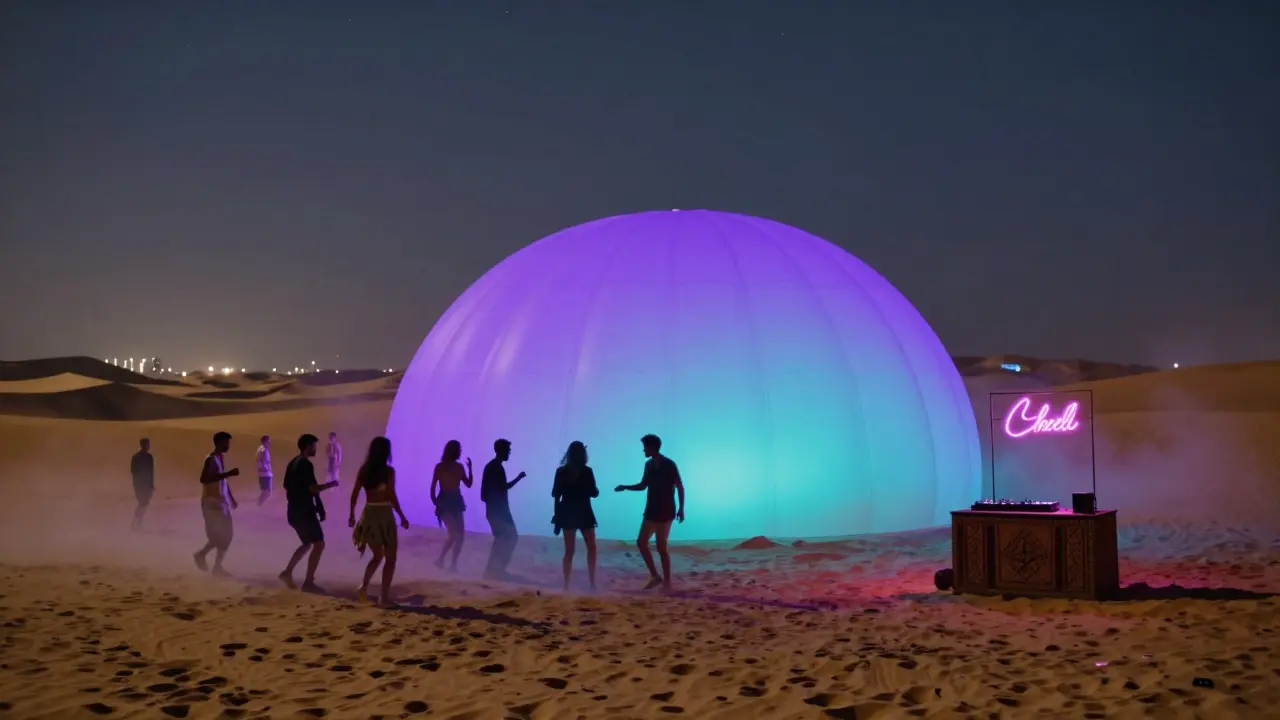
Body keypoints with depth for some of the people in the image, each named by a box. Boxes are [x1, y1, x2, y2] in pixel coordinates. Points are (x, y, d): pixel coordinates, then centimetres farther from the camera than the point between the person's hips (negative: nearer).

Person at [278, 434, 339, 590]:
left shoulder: (292, 463, 13)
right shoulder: (306, 465, -16)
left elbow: (286, 486, 21)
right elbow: (314, 488, -22)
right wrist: (330, 484, -8)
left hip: (295, 511, 10)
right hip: (304, 511, -10)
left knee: (307, 543, 22)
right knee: (319, 544, -6)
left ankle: (287, 572, 18)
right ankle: (308, 582, -7)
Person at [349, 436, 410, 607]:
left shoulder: (364, 469, 3)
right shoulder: (388, 470, -11)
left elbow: (354, 494, 5)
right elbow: (392, 497, -14)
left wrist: (352, 514, 16)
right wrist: (402, 517, -6)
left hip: (368, 514, 5)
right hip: (384, 515, -5)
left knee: (377, 555, 23)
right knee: (390, 558, 7)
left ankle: (363, 588, 8)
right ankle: (384, 597, 2)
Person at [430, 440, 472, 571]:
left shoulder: (459, 466, 7)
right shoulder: (440, 466, -6)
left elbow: (468, 484, 8)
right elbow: (433, 487, -3)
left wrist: (470, 468, 0)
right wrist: (436, 503, -5)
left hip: (456, 502, 6)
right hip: (444, 502, -5)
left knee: (461, 535, -1)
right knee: (454, 534, -17)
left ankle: (453, 564, 8)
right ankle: (440, 559, -2)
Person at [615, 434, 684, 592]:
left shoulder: (669, 465, -12)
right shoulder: (649, 465, 8)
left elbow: (680, 487, -10)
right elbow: (643, 485, 19)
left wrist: (681, 508, -14)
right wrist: (625, 487, 6)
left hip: (665, 511, -8)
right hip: (651, 510, 8)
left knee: (661, 547, -5)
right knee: (641, 543, 5)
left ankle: (667, 582, 5)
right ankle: (655, 577, 15)